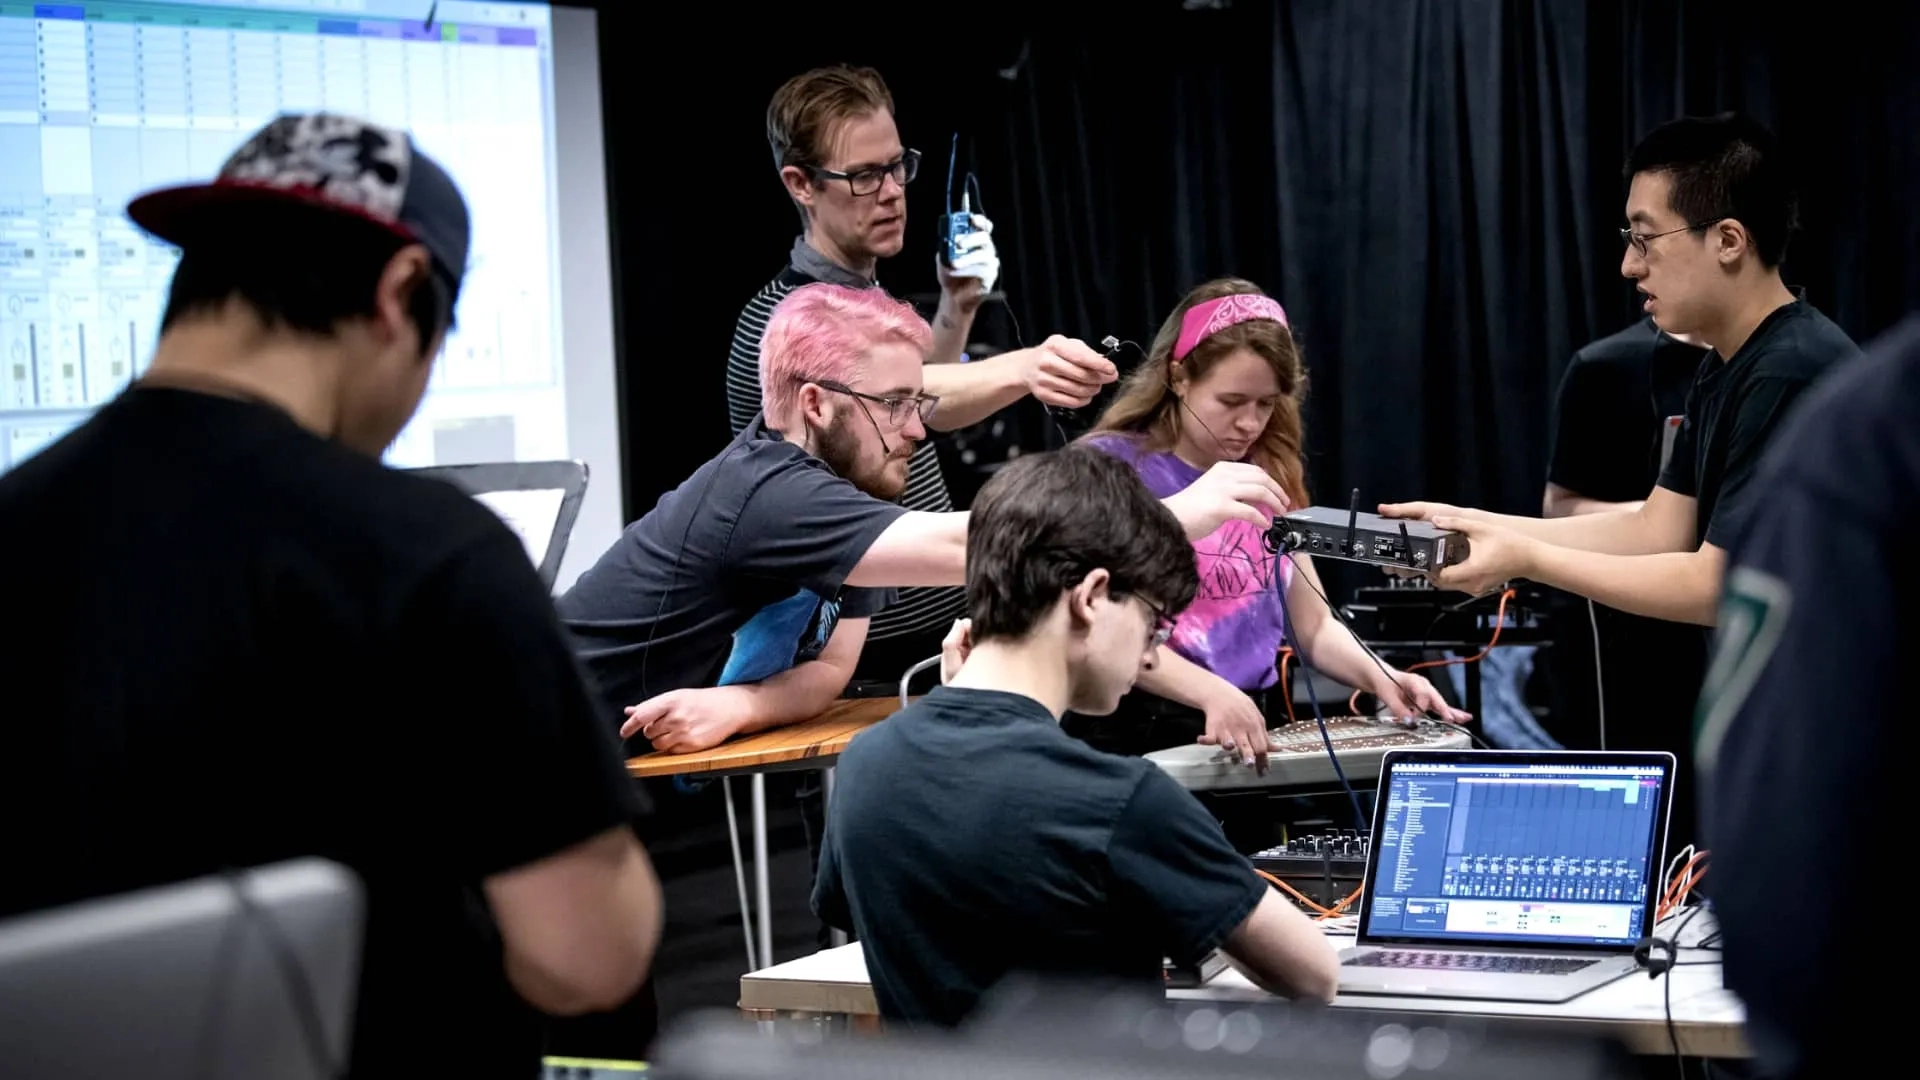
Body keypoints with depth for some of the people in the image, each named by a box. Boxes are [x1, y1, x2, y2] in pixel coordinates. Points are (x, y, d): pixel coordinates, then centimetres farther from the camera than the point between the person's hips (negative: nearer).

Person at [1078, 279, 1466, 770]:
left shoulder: (1269, 478, 13)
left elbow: (1314, 627, 18)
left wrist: (1380, 678, -3)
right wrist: (1211, 693, -29)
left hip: (1250, 737, 6)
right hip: (1133, 739, -6)